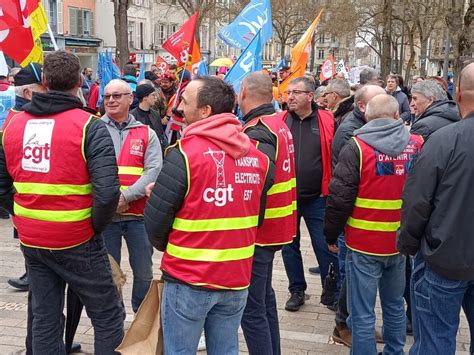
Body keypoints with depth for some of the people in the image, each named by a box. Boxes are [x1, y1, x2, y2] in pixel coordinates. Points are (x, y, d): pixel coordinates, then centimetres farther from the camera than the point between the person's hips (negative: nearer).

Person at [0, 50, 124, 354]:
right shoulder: (89, 126, -15)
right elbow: (108, 191, -24)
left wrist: (25, 217, 14)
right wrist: (97, 227, -8)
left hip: (31, 241, 6)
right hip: (76, 241, -5)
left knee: (45, 320, 17)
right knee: (108, 317, 10)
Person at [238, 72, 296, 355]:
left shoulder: (258, 132, -20)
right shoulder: (280, 123, 9)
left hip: (258, 229, -10)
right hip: (275, 226, 10)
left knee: (252, 309, -1)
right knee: (265, 297, 23)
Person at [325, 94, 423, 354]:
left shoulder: (357, 147, -13)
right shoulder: (418, 145, -2)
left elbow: (340, 197, -12)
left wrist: (331, 235, 0)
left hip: (363, 245, -4)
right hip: (400, 243, 5)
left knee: (362, 313, 4)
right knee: (395, 306, 20)